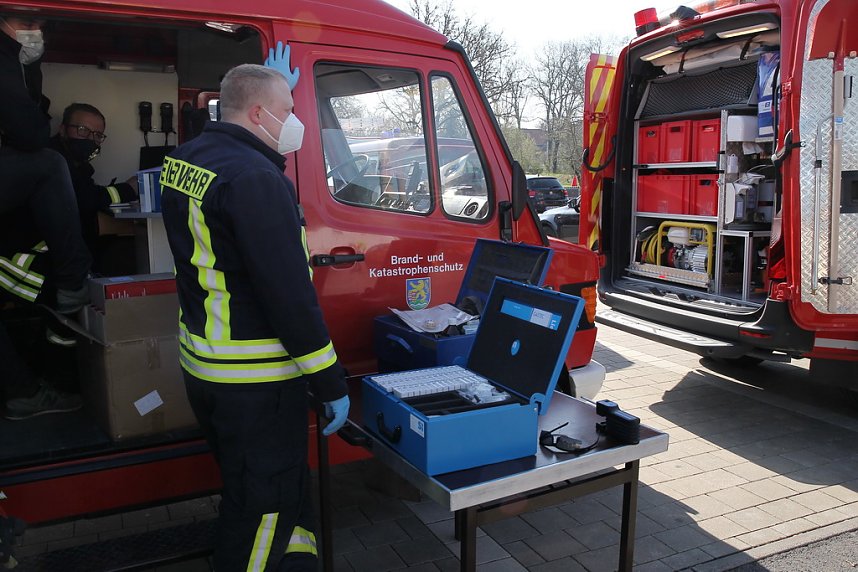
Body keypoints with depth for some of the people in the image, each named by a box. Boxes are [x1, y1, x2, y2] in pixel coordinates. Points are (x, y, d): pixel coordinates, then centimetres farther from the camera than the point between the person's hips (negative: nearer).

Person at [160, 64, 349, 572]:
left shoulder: (187, 158, 7)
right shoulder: (255, 179, -22)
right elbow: (290, 294, -25)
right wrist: (332, 385, -18)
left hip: (202, 366, 10)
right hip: (254, 382, -10)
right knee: (265, 505, 6)